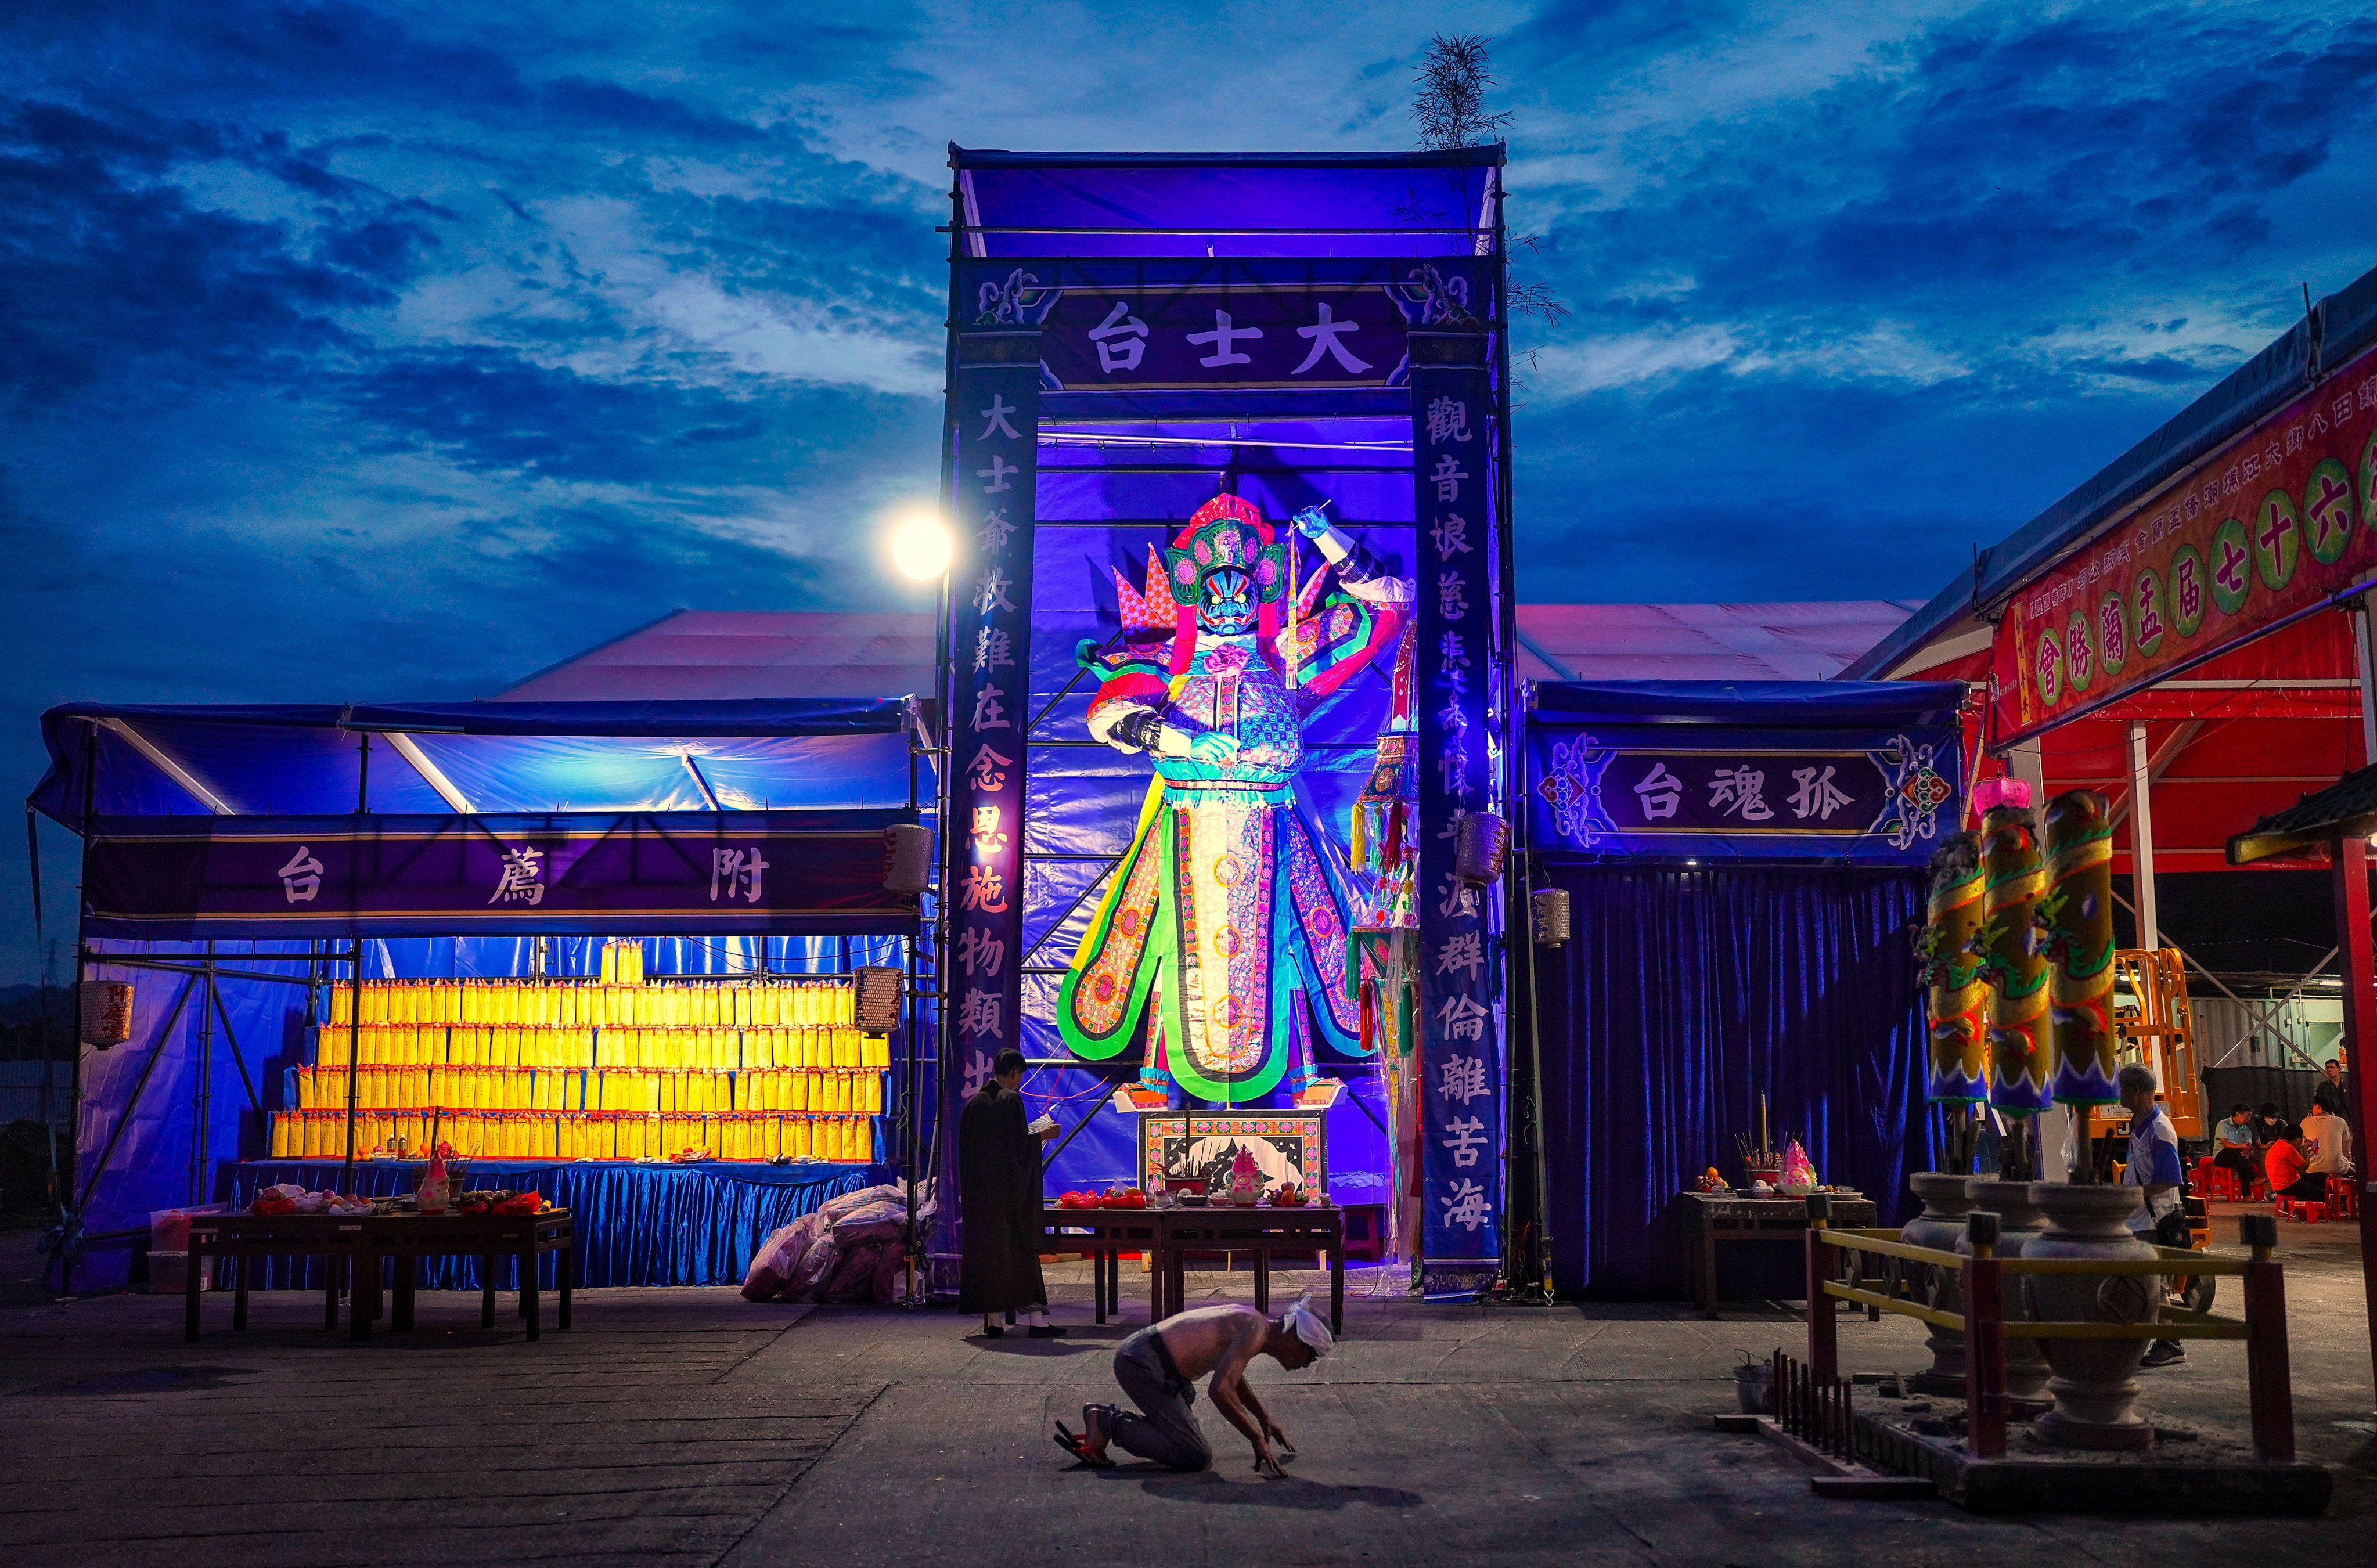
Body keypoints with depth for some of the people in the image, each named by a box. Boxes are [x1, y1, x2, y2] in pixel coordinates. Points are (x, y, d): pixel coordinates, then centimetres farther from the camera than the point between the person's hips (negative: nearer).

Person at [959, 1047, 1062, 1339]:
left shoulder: (973, 1103, 7)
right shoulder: (1011, 1100, -12)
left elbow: (965, 1149, 11)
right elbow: (1020, 1145, -15)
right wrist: (1042, 1134, 0)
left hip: (978, 1191, 6)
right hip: (1009, 1189, -6)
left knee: (985, 1248, 8)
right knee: (1020, 1247, -1)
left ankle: (993, 1319, 7)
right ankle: (1036, 1319, -2)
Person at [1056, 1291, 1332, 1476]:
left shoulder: (1250, 1321, 16)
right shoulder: (1255, 1331, -15)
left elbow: (1233, 1377, 37)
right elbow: (1220, 1390, -27)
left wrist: (1265, 1419, 36)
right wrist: (1257, 1439, -18)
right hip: (1143, 1365, -11)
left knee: (1181, 1429, 27)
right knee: (1196, 1456, -12)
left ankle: (1104, 1419, 15)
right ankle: (1106, 1424, -7)